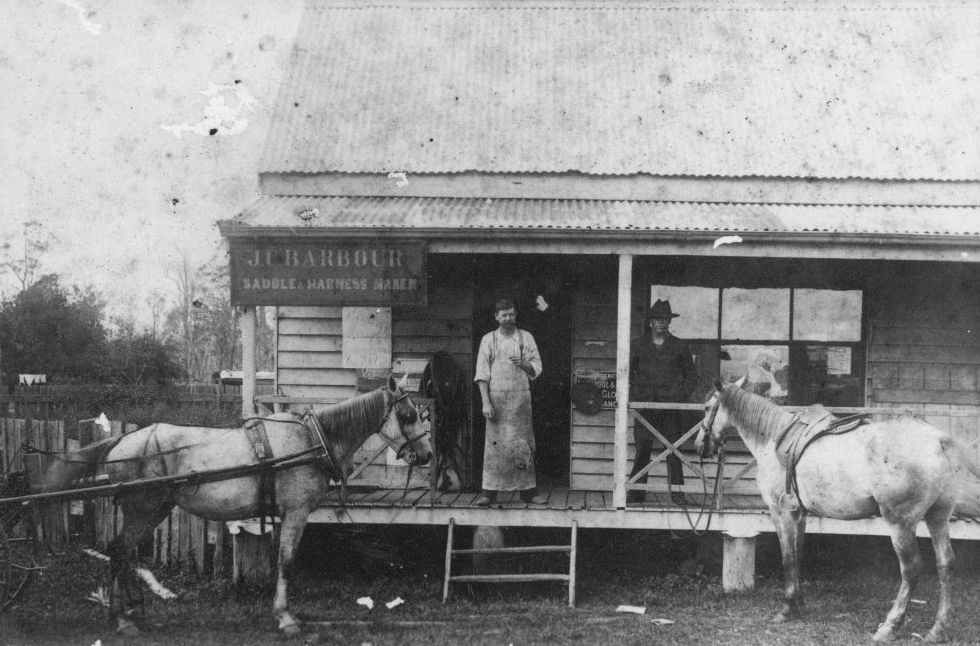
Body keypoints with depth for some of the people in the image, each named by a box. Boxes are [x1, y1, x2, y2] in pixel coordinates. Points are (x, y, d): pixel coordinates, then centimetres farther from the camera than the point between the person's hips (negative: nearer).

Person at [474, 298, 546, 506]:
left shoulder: (526, 337, 10)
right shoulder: (488, 339, 6)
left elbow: (537, 368, 8)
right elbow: (482, 373, 1)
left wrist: (523, 364, -14)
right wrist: (486, 402, -8)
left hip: (521, 397, 1)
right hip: (497, 397, -1)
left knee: (523, 444, 1)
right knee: (495, 444, -4)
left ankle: (528, 490, 7)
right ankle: (489, 491, -1)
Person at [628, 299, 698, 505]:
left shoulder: (679, 346, 10)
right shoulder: (638, 345, 9)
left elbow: (691, 374, 15)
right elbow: (627, 372, 14)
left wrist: (683, 394, 2)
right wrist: (633, 394, 1)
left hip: (671, 404, 0)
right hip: (644, 406, 0)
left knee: (673, 451, 0)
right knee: (642, 450, -4)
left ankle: (677, 494, 5)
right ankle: (636, 492, 1)